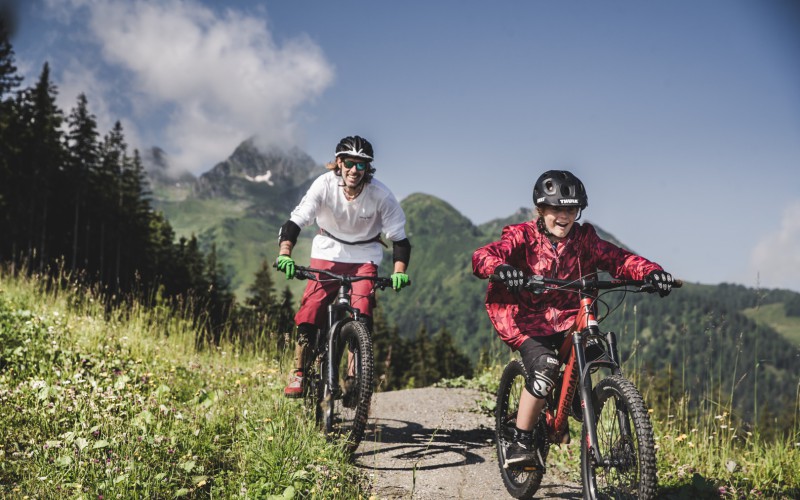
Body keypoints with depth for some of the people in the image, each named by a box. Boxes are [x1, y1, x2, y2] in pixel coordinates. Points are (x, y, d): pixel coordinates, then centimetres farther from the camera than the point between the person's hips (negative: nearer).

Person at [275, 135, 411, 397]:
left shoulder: (380, 194, -22)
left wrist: (399, 272, -34)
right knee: (311, 307, -15)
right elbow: (295, 221, -25)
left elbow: (399, 237, -18)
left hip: (364, 255, 0)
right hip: (329, 250, 0)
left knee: (362, 310, -20)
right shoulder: (325, 184, -22)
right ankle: (298, 373, -2)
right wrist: (285, 254, -42)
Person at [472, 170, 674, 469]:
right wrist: (501, 268, -50)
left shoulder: (583, 239, 0)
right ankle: (520, 444, -15)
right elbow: (482, 257, -26)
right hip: (526, 320, -4)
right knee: (544, 365, -27)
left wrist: (650, 271, -31)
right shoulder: (523, 237, -10)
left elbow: (618, 259, -10)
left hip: (567, 320, 4)